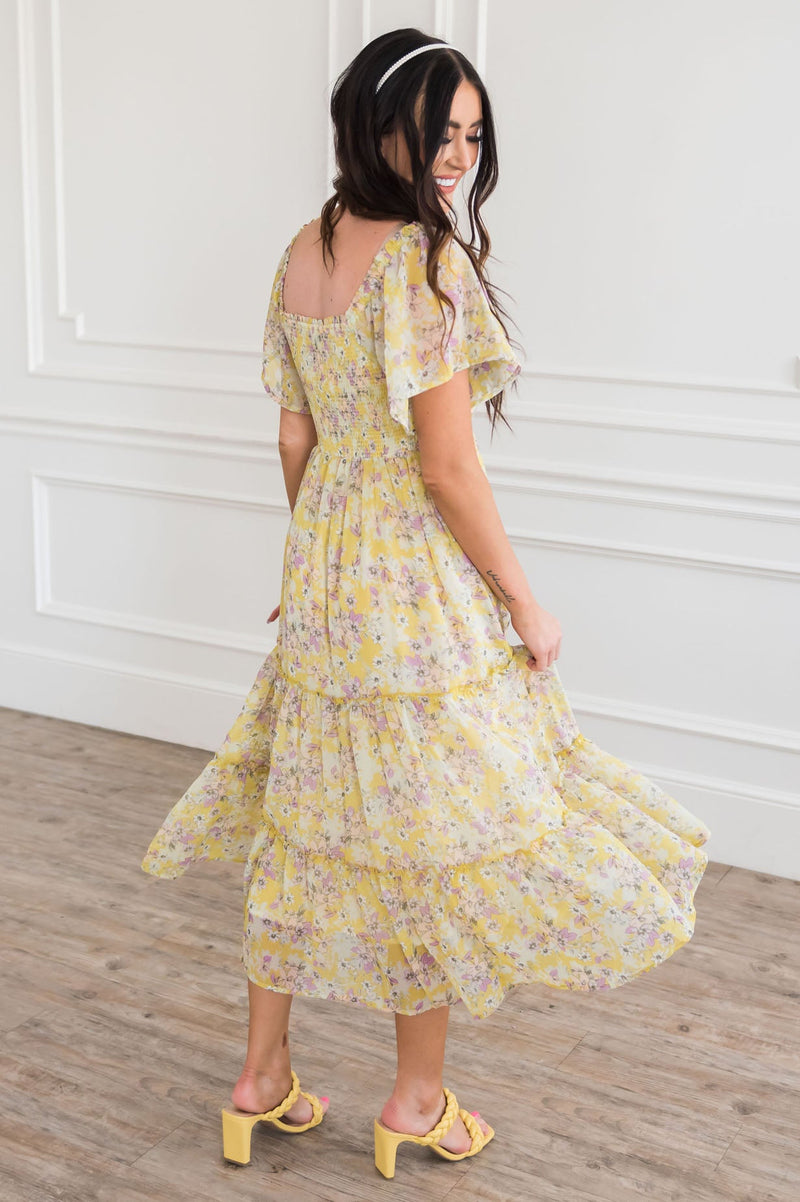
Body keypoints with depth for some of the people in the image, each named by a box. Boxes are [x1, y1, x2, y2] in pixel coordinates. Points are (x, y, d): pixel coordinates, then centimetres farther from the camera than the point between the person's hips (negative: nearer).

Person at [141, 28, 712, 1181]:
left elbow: (295, 440, 11)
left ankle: (262, 1079, 29)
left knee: (308, 821, 16)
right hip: (423, 581, -8)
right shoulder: (426, 260, -19)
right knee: (436, 834, 8)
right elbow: (447, 466, -20)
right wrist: (526, 605, -11)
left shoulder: (302, 252, 6)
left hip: (322, 572, 8)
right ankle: (419, 1101, 25)